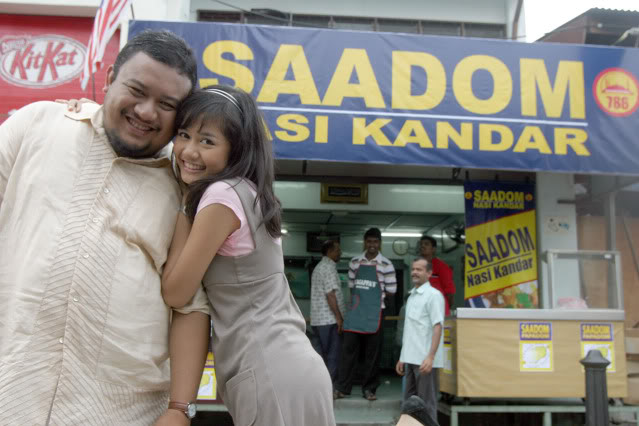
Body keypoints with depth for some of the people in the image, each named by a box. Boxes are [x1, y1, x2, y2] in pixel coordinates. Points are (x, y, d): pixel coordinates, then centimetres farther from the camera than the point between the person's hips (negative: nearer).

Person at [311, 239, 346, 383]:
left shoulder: (319, 267, 20)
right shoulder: (329, 267, -11)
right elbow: (330, 294, -18)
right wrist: (339, 318, -17)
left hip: (319, 320, 10)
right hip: (329, 320, -10)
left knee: (324, 357, 13)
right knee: (333, 357, -4)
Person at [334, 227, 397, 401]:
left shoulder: (385, 265, -1)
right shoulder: (355, 262, 8)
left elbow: (391, 290, 1)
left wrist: (374, 294, 0)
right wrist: (358, 297, 0)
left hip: (374, 313, -2)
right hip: (355, 311, 2)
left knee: (373, 352, 4)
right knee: (348, 349, 2)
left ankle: (369, 389, 15)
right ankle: (342, 387, 9)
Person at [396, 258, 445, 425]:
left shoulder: (433, 295, -8)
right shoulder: (412, 295, 15)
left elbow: (437, 327, -14)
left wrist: (430, 357, -22)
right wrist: (402, 357, 18)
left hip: (425, 360, -8)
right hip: (411, 359, 8)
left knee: (426, 404, 0)